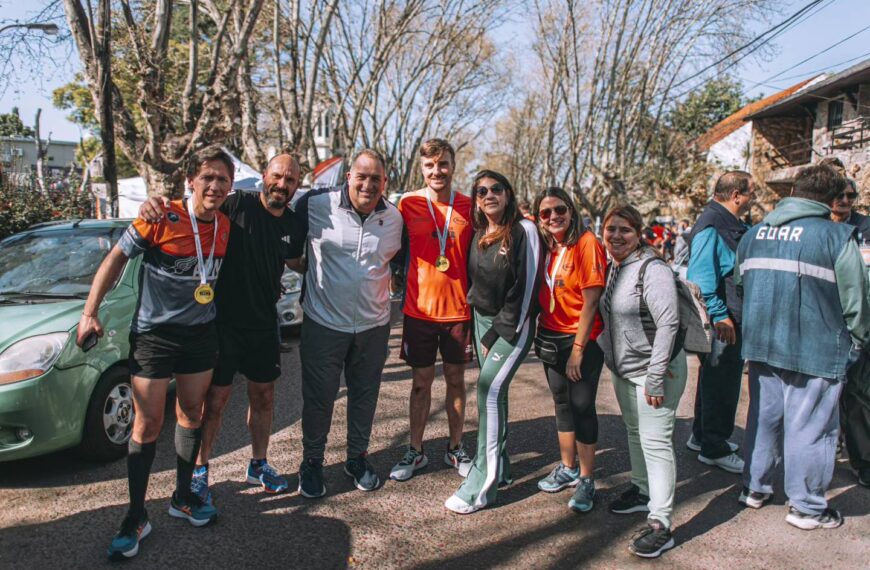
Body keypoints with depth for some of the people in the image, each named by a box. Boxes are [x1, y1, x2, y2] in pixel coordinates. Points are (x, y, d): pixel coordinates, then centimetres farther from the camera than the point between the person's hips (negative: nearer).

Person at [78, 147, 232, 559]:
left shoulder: (225, 227, -3)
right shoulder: (161, 218, -16)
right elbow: (116, 258, -7)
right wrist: (90, 312, -9)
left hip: (200, 334, 5)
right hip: (153, 335, -4)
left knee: (191, 414, 16)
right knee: (148, 425, 1)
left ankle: (182, 498, 33)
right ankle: (136, 518, 17)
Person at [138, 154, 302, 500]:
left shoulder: (293, 223, 3)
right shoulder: (237, 205, -13)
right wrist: (154, 205, -38)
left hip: (264, 324, 5)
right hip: (224, 320, -5)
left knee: (263, 396, 15)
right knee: (216, 399, 4)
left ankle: (258, 465, 33)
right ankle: (199, 471, 24)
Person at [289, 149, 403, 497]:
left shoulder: (394, 218, 0)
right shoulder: (315, 205, -12)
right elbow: (292, 250, 2)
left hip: (373, 325, 3)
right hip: (324, 322, -3)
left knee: (365, 395, 16)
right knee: (318, 396, 9)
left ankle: (357, 458, 36)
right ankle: (312, 462, 30)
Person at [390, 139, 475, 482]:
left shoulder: (469, 207, 1)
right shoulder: (408, 204, -2)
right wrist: (400, 283, -2)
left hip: (459, 310, 1)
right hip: (420, 309, -1)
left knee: (456, 379, 12)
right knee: (421, 382, 8)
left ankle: (455, 449, 28)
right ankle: (415, 451, 23)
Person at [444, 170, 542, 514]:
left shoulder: (523, 231, -12)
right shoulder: (479, 234, 9)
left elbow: (525, 288, -15)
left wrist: (497, 335, -13)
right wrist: (479, 328, 11)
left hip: (513, 324, -7)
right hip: (482, 319, 7)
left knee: (490, 387, -17)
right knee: (492, 390, 10)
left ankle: (482, 484, -13)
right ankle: (496, 462, 25)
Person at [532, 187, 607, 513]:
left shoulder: (586, 243, -14)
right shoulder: (546, 247, 5)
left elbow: (591, 300, -16)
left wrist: (578, 348, -15)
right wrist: (539, 334, 0)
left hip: (582, 339, -6)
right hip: (550, 337, 7)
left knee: (582, 406, -1)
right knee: (562, 403, 15)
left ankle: (586, 481, 12)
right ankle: (568, 468, 30)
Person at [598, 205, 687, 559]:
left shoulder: (652, 270, -18)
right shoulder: (612, 268, 7)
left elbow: (668, 324, -22)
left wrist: (655, 377, -23)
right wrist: (603, 352, 16)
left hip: (653, 370, -9)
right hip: (622, 370, 9)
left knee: (655, 441, -7)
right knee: (634, 433, 20)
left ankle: (661, 525, 0)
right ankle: (642, 492, 39)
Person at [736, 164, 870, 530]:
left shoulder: (754, 234, 8)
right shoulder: (836, 236, -9)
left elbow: (738, 286, 15)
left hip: (761, 347, 6)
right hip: (815, 351, -5)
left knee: (763, 418, 18)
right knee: (809, 427, 5)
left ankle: (754, 488, 29)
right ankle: (806, 506, 17)